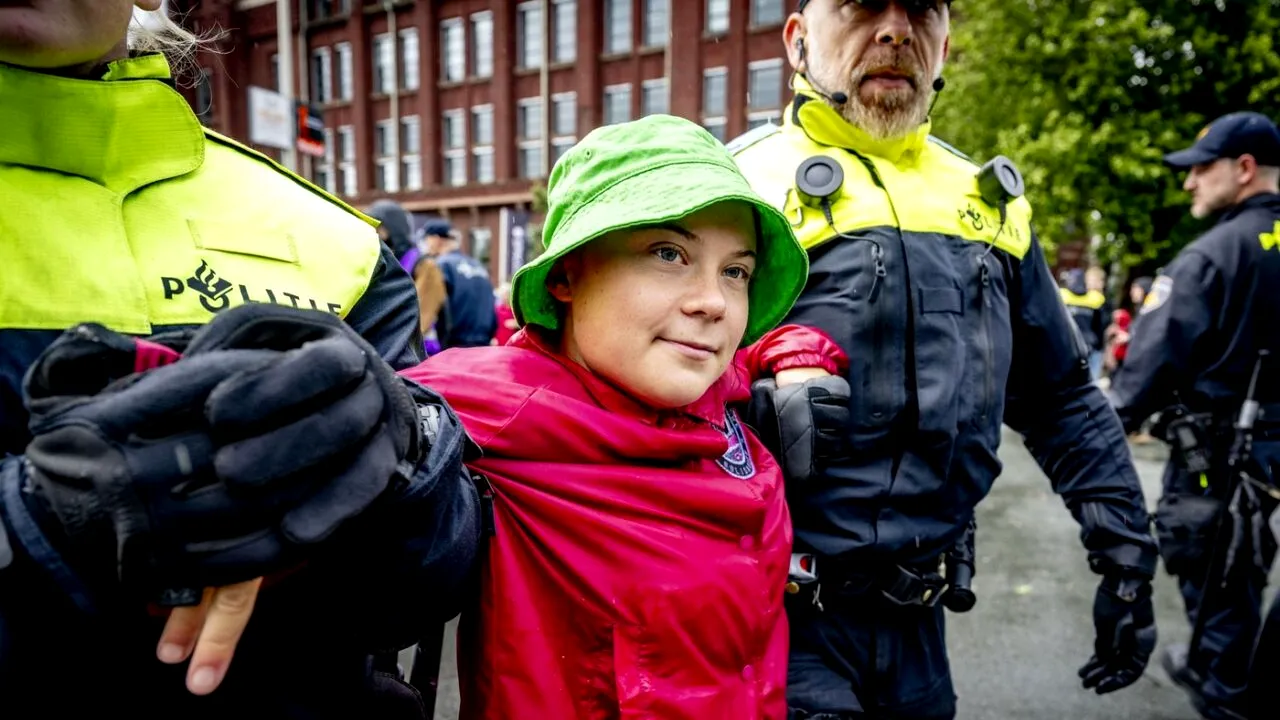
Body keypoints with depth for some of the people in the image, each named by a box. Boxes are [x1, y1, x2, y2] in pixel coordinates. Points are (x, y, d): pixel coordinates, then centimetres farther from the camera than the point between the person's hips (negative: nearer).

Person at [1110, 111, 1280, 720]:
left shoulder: (1211, 255, -18)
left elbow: (1155, 354, -20)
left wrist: (1111, 425, -11)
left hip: (1216, 440, -7)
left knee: (1206, 563, 8)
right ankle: (1217, 666, 35)